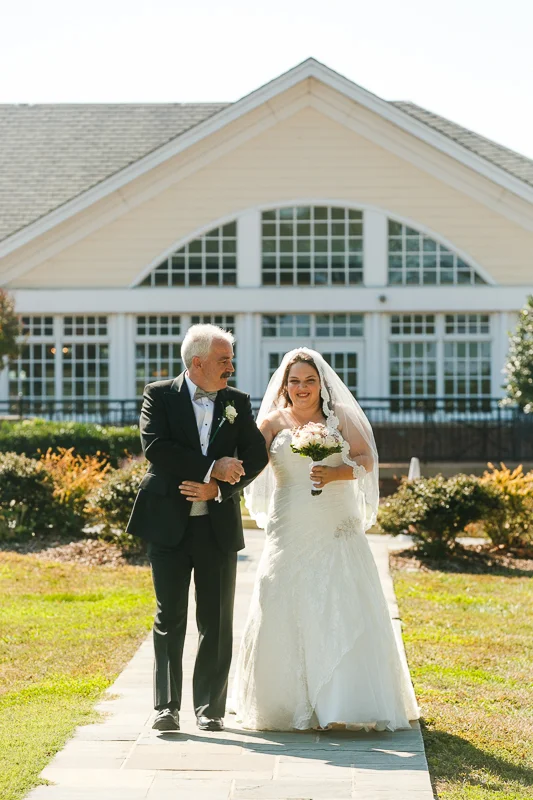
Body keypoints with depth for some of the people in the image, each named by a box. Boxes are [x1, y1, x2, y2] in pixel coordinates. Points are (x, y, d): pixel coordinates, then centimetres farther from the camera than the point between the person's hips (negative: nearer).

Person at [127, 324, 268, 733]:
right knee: (170, 618, 1)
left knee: (217, 622, 5)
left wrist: (219, 487, -14)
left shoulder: (237, 402, 8)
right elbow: (155, 446, -15)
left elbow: (256, 454, 1)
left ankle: (211, 708, 13)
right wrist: (212, 467, -17)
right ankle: (167, 706, 6)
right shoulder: (160, 395, 0)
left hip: (218, 525, 2)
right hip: (169, 524, -2)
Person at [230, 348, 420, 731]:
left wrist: (337, 473, -17)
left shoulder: (340, 417, 8)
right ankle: (292, 703, 9)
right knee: (286, 615, -2)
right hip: (290, 534, 0)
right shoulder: (274, 422, 6)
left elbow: (367, 459, 2)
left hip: (338, 532, 0)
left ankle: (348, 702, -2)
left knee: (345, 612, -6)